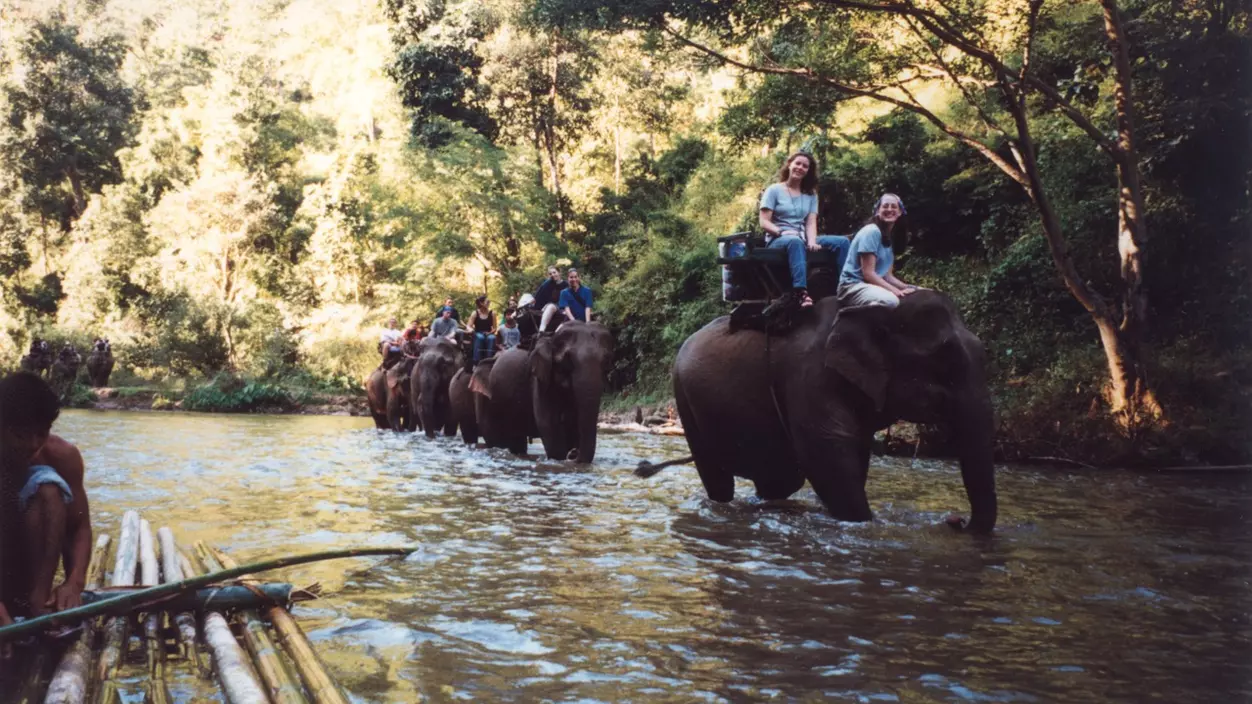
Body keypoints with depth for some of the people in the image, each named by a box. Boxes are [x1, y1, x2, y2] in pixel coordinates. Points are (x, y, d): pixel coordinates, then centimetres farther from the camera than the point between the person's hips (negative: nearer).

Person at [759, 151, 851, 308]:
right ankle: (801, 292, -57)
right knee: (795, 241, -42)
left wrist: (812, 241, -17)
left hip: (801, 239, 5)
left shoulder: (811, 194, 18)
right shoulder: (774, 190, 4)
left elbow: (811, 223, 4)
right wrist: (782, 232, -22)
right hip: (778, 240, -5)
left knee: (842, 241, -16)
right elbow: (764, 222, -4)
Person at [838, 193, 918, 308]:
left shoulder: (887, 237, 16)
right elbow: (868, 273, -18)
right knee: (891, 300, -36)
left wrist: (907, 288, 0)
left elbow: (888, 276, 15)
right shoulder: (871, 231, -12)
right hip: (854, 286, -9)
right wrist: (896, 291, -20)